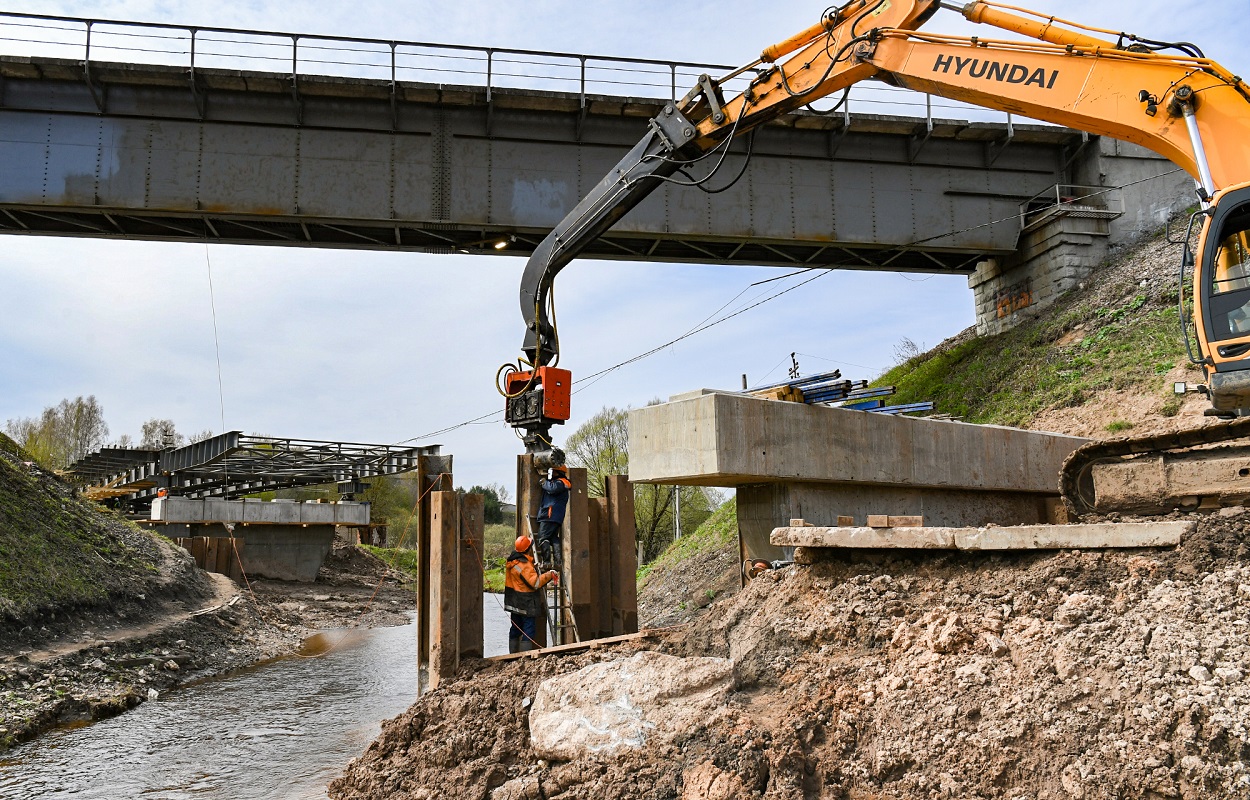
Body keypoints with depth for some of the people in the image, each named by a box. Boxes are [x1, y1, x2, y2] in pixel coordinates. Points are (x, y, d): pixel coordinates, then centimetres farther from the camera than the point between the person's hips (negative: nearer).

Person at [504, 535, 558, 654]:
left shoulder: (512, 561, 7)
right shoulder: (525, 565, -22)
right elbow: (535, 583, -25)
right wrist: (549, 575, -17)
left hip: (515, 603, 9)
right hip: (527, 604, -9)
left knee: (515, 629, 17)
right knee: (529, 631, -4)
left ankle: (513, 653, 23)